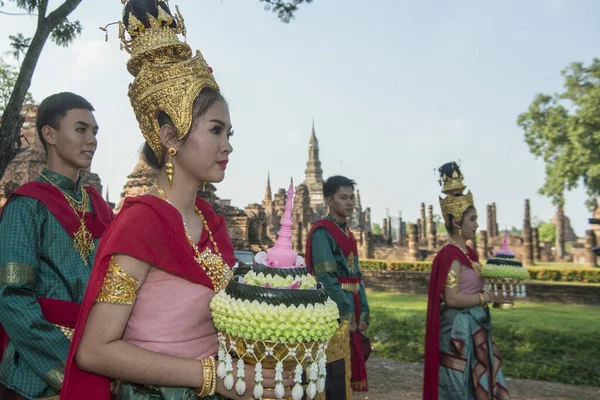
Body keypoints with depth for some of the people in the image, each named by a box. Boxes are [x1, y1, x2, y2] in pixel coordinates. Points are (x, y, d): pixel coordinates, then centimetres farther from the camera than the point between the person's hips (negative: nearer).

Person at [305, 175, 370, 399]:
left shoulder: (347, 233, 16)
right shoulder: (322, 232, -10)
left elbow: (356, 275, 14)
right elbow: (325, 277, -17)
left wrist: (362, 310, 6)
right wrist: (347, 312, -16)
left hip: (351, 308, 8)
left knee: (348, 368, 14)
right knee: (334, 374, -5)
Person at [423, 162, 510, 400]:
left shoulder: (468, 253, 10)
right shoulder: (450, 254, -17)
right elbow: (452, 298, -23)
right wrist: (488, 297, -17)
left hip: (475, 329, 9)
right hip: (458, 330, -9)